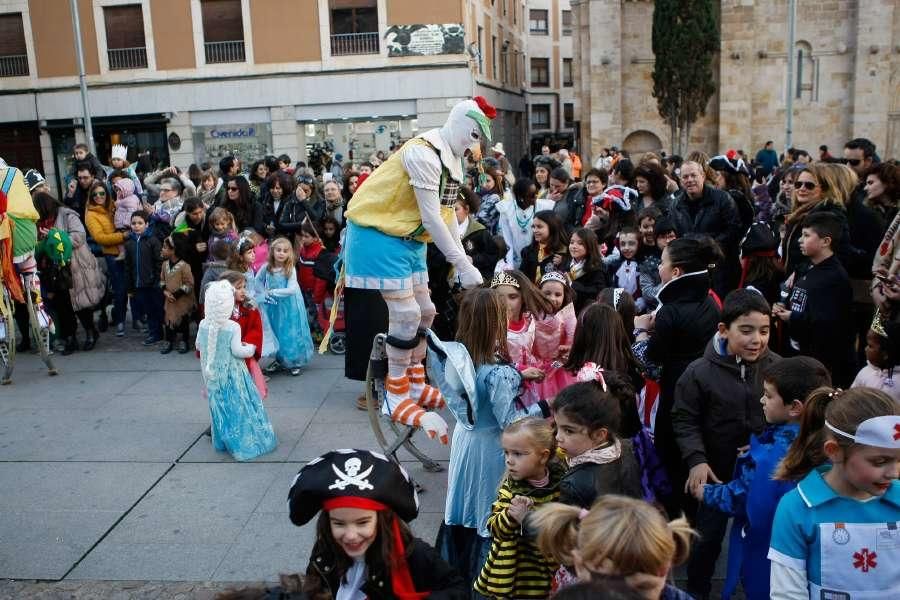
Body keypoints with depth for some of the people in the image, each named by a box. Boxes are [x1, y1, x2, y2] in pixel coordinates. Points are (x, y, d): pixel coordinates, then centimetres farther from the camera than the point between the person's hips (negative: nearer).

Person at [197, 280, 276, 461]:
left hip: (213, 374, 5)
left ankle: (221, 440, 28)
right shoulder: (233, 327, -20)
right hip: (232, 374, -5)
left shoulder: (203, 324, -4)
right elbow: (237, 350, -19)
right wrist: (250, 349, -1)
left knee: (219, 405, 17)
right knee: (237, 406, 5)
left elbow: (198, 345, 9)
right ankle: (243, 441, 10)